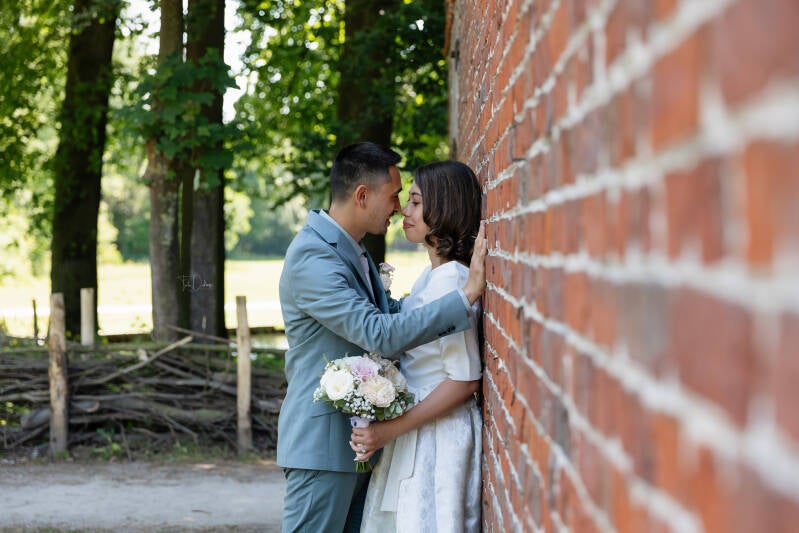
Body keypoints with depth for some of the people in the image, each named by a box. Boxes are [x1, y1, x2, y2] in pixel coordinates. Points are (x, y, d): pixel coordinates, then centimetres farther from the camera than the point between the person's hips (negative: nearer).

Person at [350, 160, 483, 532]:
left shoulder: (451, 279, -18)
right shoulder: (431, 274, 11)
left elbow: (466, 380, -20)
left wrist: (391, 429, -20)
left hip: (439, 436, -9)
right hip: (413, 431, 9)